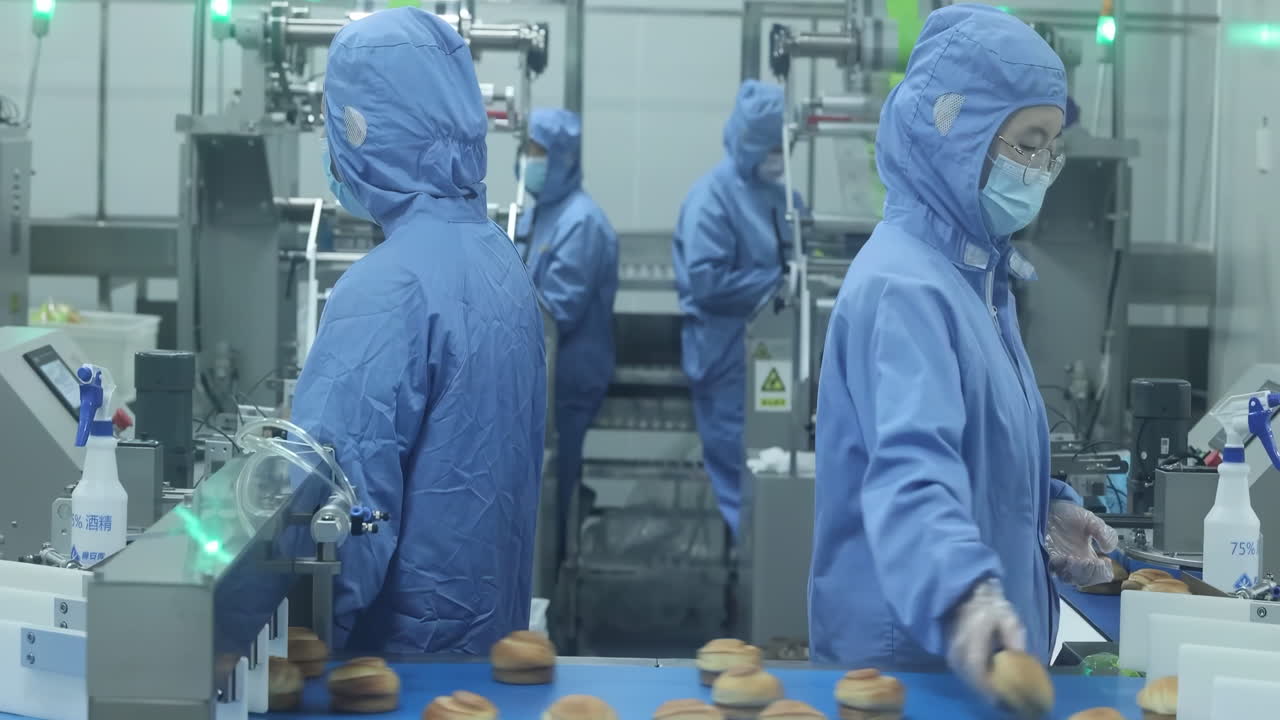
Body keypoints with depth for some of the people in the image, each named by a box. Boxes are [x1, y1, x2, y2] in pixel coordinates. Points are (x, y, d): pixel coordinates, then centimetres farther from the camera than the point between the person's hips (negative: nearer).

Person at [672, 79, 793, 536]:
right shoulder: (713, 196, -13)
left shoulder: (781, 195, 10)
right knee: (743, 468, 0)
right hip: (730, 354, -7)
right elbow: (707, 282, -23)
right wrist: (779, 284, -18)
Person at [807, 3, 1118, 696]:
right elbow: (911, 468, -36)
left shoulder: (978, 271, 9)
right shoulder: (901, 287, -21)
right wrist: (965, 597, -52)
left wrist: (1046, 509, 5)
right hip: (907, 651, -9)